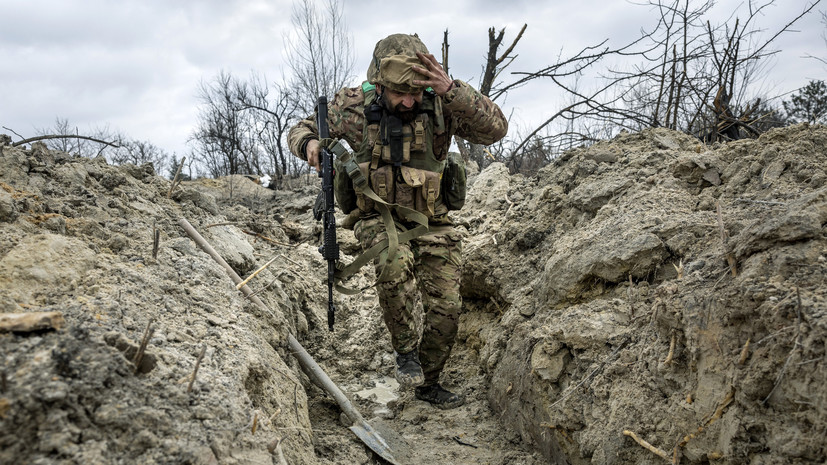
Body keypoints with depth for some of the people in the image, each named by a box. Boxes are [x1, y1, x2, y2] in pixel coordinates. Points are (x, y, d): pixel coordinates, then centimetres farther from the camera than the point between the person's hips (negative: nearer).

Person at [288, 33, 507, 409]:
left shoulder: (440, 104, -12)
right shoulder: (355, 106, -10)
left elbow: (494, 129, -25)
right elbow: (301, 130, 5)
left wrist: (451, 89, -38)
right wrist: (309, 144, -20)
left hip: (430, 222, 2)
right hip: (378, 218, -1)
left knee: (445, 309, -2)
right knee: (395, 264, -35)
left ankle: (427, 383, 25)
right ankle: (406, 349, -9)